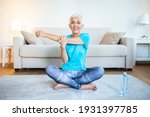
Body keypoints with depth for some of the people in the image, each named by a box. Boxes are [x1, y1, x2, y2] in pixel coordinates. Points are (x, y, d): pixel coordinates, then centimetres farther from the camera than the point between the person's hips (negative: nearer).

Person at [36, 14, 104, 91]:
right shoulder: (65, 38, 3)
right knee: (49, 69, -26)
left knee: (100, 70, -27)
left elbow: (68, 40, -18)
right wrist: (63, 46, -25)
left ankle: (66, 83, -21)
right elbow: (65, 60, -5)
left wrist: (45, 34, -16)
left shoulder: (85, 36, -2)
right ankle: (81, 86, -21)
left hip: (81, 72, -1)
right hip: (66, 72, 1)